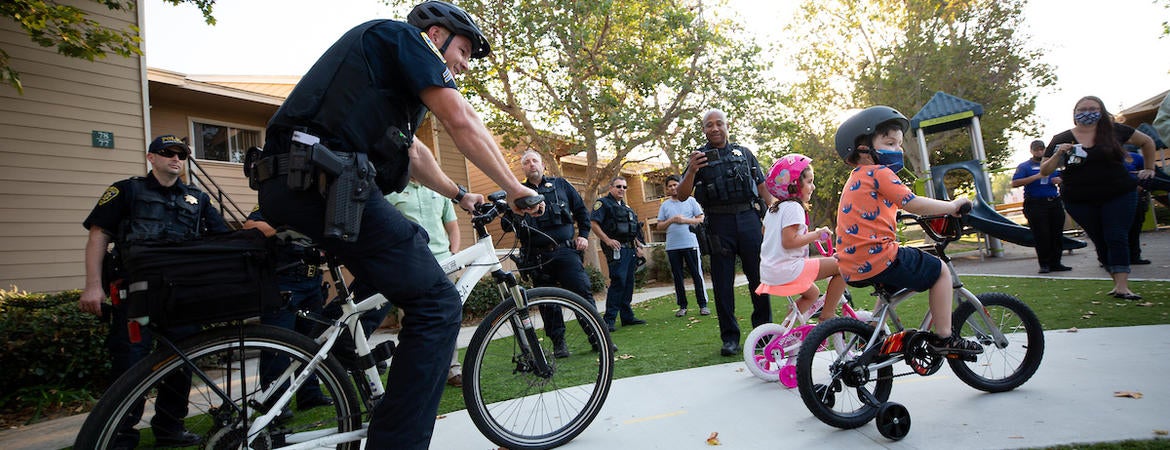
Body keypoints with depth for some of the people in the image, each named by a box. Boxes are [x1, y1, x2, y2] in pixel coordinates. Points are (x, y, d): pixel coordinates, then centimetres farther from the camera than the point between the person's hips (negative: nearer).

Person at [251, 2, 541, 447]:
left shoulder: (383, 50, 33)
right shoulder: (405, 36, 5)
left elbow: (412, 152, 39)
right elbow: (463, 122, -6)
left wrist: (460, 194, 43)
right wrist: (515, 189, 2)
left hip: (287, 185, 10)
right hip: (327, 182, -10)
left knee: (412, 241, 28)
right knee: (438, 306, -9)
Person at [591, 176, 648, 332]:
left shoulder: (627, 207, 24)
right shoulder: (603, 203, -1)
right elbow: (594, 224, -12)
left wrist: (638, 246, 17)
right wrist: (608, 240, -19)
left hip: (630, 249, 8)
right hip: (616, 249, -8)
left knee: (628, 283, 10)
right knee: (618, 281, -14)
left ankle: (627, 316, 17)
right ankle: (609, 319, -11)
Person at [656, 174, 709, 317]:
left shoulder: (690, 201, 7)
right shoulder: (664, 205, 12)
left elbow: (700, 219, 2)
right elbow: (660, 225, 9)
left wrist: (685, 220, -10)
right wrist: (671, 220, -7)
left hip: (690, 244, -2)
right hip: (672, 246, 2)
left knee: (697, 274, -1)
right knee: (677, 277, 6)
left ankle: (703, 305, 5)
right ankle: (682, 306, 14)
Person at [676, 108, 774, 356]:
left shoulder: (744, 152, 15)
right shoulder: (699, 157, 9)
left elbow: (762, 187, 16)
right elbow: (682, 196, 0)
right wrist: (691, 171, -17)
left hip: (749, 219, 1)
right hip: (719, 224, -1)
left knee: (759, 277, 4)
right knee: (723, 284, 2)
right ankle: (730, 337, 10)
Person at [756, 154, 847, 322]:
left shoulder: (773, 208, 16)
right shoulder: (793, 207, -13)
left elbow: (765, 232, 27)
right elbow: (789, 241, -22)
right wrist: (817, 235, -12)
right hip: (788, 271, -10)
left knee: (813, 293, 30)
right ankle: (827, 316, -1)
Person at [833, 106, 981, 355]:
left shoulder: (856, 177, 20)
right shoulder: (879, 172, -8)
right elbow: (913, 204, -14)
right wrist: (952, 205, 1)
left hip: (852, 268, 9)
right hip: (878, 259, -9)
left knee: (892, 284, 36)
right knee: (940, 271, 8)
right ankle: (943, 337, 11)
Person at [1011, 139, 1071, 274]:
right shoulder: (1024, 166, 4)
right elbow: (1014, 183, -9)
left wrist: (1059, 180, 3)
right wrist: (1036, 177, -16)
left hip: (1055, 203, 5)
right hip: (1036, 205, -5)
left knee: (1057, 235, 4)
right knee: (1041, 236, -5)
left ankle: (1055, 263, 12)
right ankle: (1044, 264, 2)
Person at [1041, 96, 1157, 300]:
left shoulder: (1114, 131, 2)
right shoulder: (1061, 139, -1)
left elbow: (1147, 142, 19)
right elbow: (1044, 171, -1)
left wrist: (1148, 169, 18)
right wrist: (1058, 155, -18)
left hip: (1119, 195, 0)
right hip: (1079, 202, 0)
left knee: (1117, 238, -9)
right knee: (1101, 242, 5)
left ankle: (1122, 287, -12)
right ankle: (1118, 282, 18)